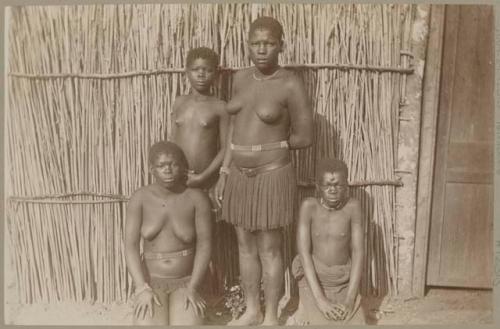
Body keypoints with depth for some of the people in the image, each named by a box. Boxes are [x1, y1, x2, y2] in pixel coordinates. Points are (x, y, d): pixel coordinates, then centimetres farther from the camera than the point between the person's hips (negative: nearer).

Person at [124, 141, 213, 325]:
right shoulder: (139, 199, -8)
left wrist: (193, 288, -20)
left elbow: (205, 245, -10)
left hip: (186, 284, 0)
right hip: (151, 283, 1)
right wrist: (142, 289, -22)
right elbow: (130, 247, -11)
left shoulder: (198, 198, -10)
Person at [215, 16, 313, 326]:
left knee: (269, 250, 6)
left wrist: (267, 145, -1)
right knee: (246, 246, 15)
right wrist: (224, 173, 8)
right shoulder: (241, 78, 5)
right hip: (240, 176, 6)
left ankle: (271, 318, 25)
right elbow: (235, 128, 10)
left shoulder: (291, 85, -14)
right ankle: (252, 311, 34)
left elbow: (304, 138, -10)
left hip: (272, 176, -6)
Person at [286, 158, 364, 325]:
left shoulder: (353, 206, -11)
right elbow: (303, 253, -17)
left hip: (344, 284, 2)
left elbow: (358, 253, -10)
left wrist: (349, 300, -18)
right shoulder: (309, 206, -14)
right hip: (314, 282, -1)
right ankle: (302, 318, 15)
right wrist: (320, 300, -22)